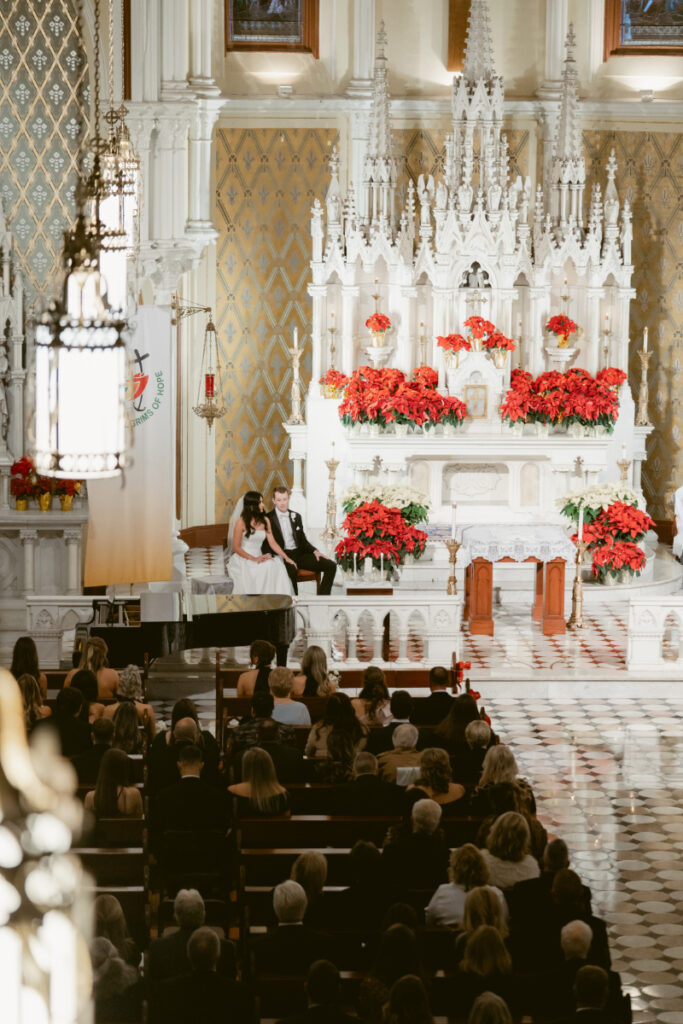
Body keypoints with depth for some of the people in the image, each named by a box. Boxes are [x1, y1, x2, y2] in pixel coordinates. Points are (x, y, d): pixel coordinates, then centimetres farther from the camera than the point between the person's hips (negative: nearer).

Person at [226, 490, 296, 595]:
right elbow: (236, 547, -7)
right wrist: (254, 559, -18)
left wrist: (286, 558, -3)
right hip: (242, 560, -5)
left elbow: (272, 543, 9)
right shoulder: (241, 522, -5)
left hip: (258, 558, 5)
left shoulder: (265, 521, 13)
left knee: (277, 565, -28)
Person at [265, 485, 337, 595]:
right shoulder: (268, 519, -1)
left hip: (299, 553, 6)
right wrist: (285, 558, -21)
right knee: (291, 569, -42)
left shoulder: (296, 516, 17)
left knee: (331, 565, -11)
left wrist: (315, 551, 2)